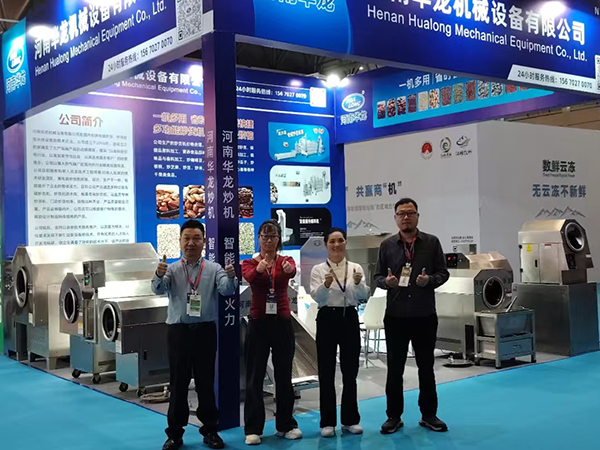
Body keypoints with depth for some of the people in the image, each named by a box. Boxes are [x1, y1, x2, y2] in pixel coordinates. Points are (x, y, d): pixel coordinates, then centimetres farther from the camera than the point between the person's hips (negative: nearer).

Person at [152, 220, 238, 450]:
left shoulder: (213, 269, 3)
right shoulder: (172, 269, 4)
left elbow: (226, 290, -13)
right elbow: (159, 289, -14)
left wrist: (231, 277, -36)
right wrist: (159, 275, -36)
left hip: (205, 331, 0)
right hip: (179, 331, 0)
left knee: (206, 382, 8)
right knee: (178, 383, 6)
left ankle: (210, 430, 18)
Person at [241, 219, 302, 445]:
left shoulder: (286, 261, 3)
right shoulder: (249, 263, 0)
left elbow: (293, 271, -22)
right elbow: (249, 277, -24)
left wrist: (289, 270, -47)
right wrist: (259, 268, -47)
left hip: (282, 323, 1)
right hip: (258, 323, -1)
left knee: (284, 375, 10)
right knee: (254, 377, 1)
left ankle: (286, 425, 22)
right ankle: (253, 429, 10)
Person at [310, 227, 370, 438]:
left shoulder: (356, 268, 5)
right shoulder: (318, 270, 0)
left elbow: (364, 297, -6)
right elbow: (316, 297, -15)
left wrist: (359, 284, -27)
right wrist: (326, 284, -35)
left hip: (349, 319, 2)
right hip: (327, 319, -2)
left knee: (350, 372, 8)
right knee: (326, 373, 2)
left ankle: (350, 419, 20)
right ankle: (328, 422, 12)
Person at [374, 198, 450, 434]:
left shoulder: (432, 242, 2)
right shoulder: (387, 245, 4)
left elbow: (443, 272, 2)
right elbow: (378, 276, 6)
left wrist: (430, 280, -17)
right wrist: (387, 281, -16)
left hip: (425, 315, 0)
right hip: (395, 316, 0)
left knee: (426, 367, 11)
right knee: (394, 368, 7)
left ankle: (429, 415, 24)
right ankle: (394, 416, 18)